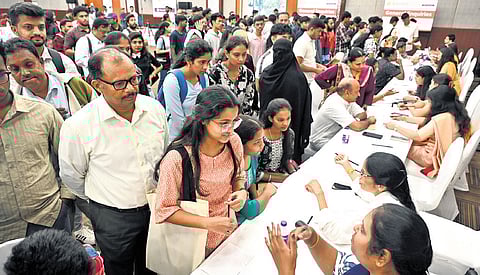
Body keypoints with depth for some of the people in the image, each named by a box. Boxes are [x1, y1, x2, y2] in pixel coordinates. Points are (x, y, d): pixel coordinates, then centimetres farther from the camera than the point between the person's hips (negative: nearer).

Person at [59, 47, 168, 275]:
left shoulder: (155, 108, -10)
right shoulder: (78, 125, -21)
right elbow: (71, 175, -4)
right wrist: (101, 199, 8)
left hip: (156, 207, 3)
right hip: (112, 217, -3)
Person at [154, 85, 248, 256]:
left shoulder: (234, 142, -13)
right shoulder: (177, 158, -29)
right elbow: (164, 210, -21)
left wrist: (241, 192, -16)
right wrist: (208, 223, -29)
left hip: (228, 230, 5)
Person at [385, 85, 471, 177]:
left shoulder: (441, 119, -31)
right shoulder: (456, 113, -2)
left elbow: (418, 136, -26)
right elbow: (427, 122, 9)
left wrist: (395, 126, -17)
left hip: (434, 158, -9)